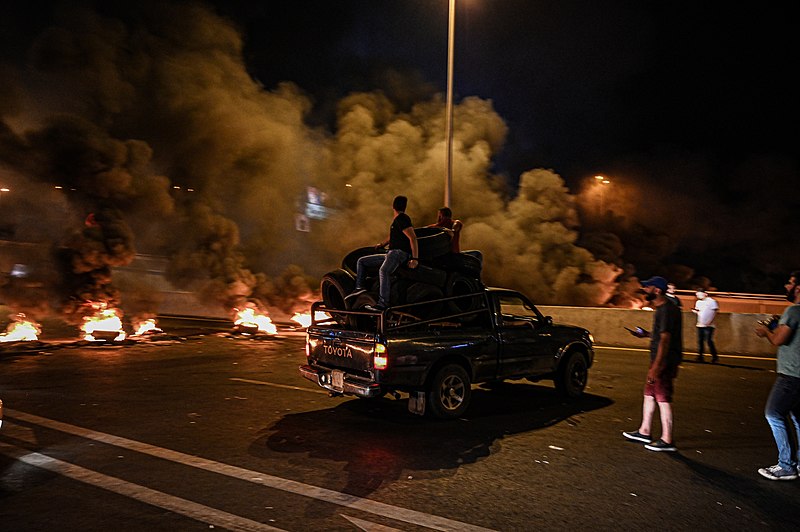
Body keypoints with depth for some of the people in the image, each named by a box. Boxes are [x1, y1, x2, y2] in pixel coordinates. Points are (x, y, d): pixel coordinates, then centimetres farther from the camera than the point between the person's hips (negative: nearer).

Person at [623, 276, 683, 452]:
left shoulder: (666, 310, -19)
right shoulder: (662, 308, 13)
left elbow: (665, 339, -24)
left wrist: (656, 367, -25)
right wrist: (646, 334, 15)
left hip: (665, 361, -11)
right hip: (659, 359, 11)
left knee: (663, 399, -3)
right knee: (649, 393, 16)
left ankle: (667, 440, 5)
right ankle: (644, 432, 26)